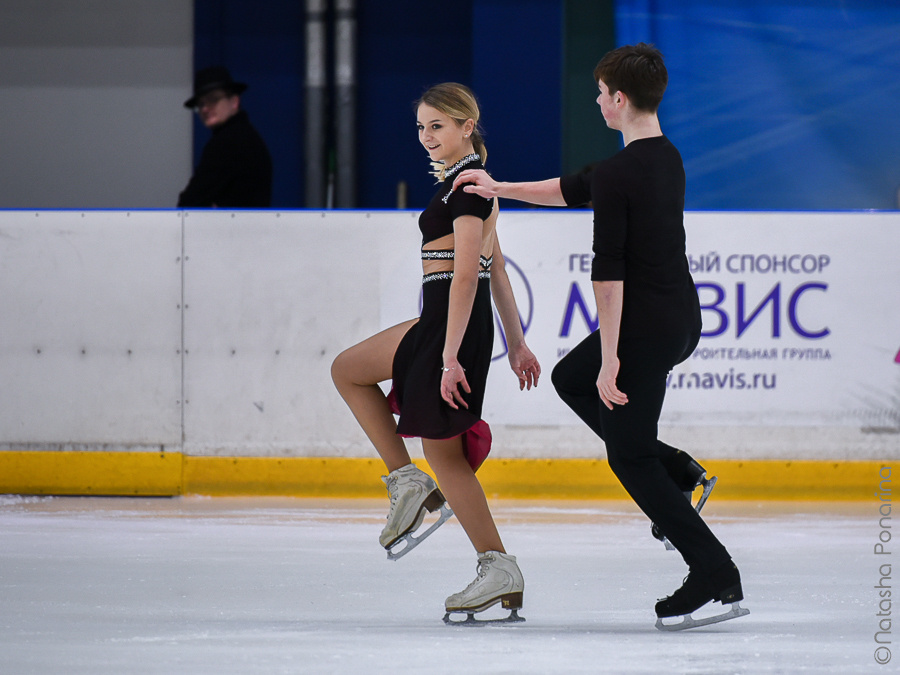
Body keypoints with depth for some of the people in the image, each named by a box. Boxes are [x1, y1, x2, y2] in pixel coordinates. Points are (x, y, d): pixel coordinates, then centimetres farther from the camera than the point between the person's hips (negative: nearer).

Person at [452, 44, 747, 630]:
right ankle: (676, 472, 20)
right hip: (683, 318, 9)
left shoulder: (618, 175, -20)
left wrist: (609, 357, -19)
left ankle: (717, 577, -6)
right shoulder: (667, 158, 10)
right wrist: (500, 189, 27)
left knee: (630, 457, 1)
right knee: (571, 379, 28)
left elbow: (608, 270, -21)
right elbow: (574, 190, 23)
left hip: (647, 328, -9)